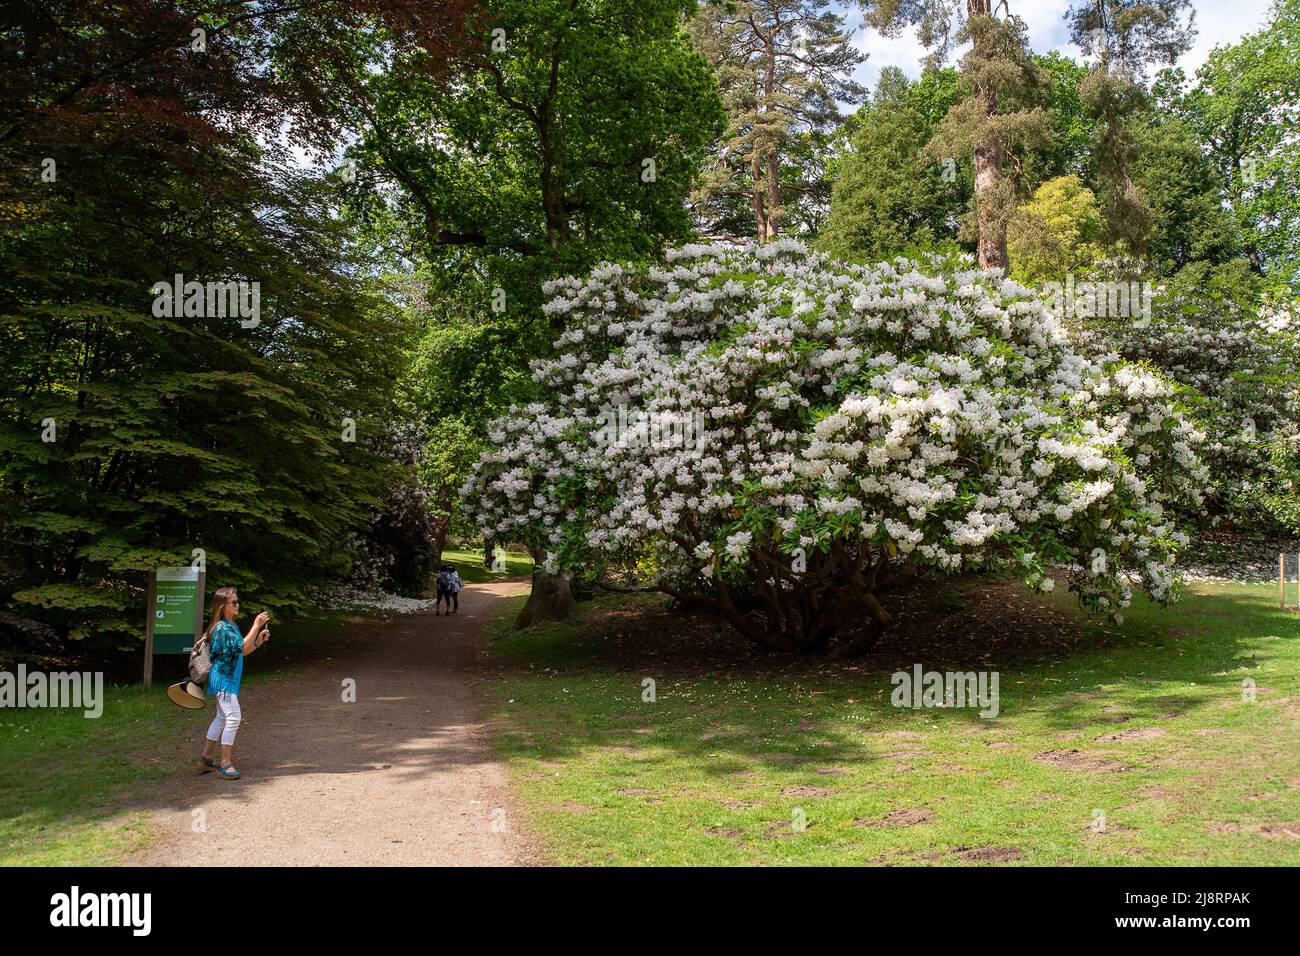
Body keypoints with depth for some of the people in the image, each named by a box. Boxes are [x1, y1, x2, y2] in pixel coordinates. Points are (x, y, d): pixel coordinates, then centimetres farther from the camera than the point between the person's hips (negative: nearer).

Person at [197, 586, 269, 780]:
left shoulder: (232, 626, 12)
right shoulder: (222, 628, -18)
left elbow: (243, 651, 15)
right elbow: (243, 648, -27)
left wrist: (259, 640, 1)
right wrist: (256, 624, -28)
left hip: (228, 678, 10)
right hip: (223, 678, -10)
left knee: (222, 718, 16)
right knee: (233, 718, -13)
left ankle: (206, 759, 26)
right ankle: (225, 764, -10)